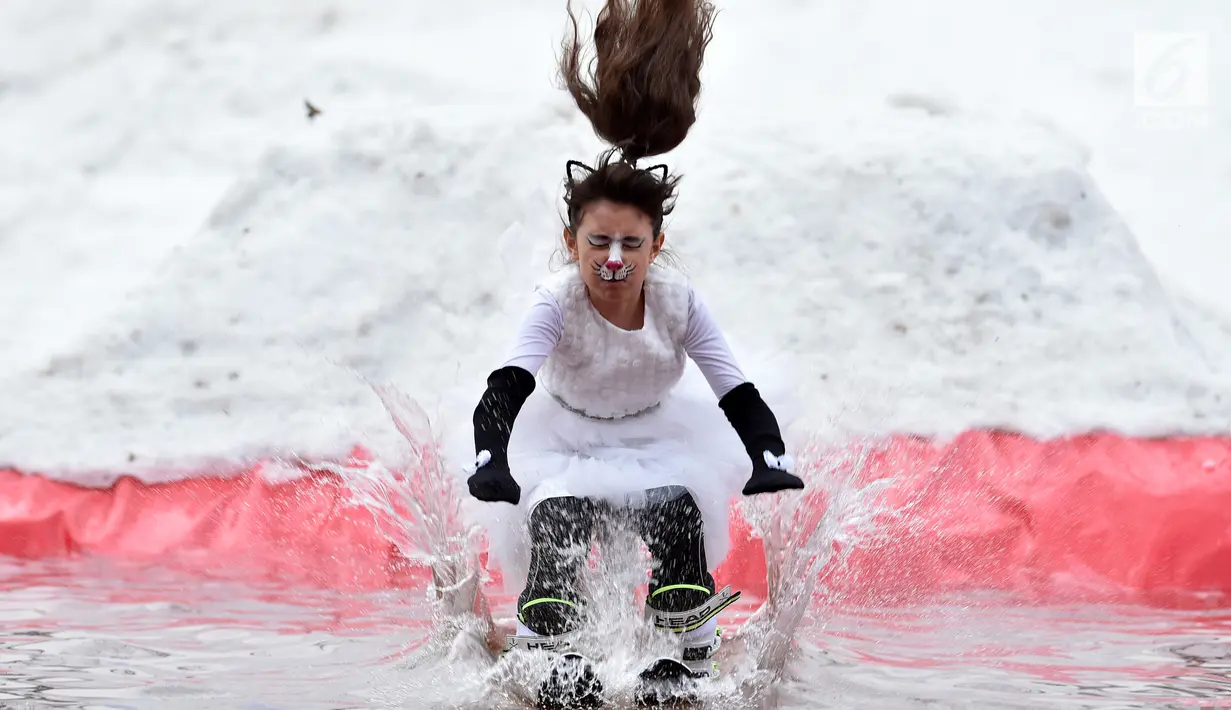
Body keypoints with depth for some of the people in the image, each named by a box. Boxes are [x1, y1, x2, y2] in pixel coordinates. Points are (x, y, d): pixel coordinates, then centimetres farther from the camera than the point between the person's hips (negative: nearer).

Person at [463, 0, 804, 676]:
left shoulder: (678, 301, -21)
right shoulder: (557, 300, -27)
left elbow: (737, 392, -19)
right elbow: (506, 386, -38)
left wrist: (769, 460, -36)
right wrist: (491, 460, -56)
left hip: (658, 435, 1)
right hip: (565, 438, -1)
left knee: (678, 511, -20)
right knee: (558, 522, -23)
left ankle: (692, 662, -5)